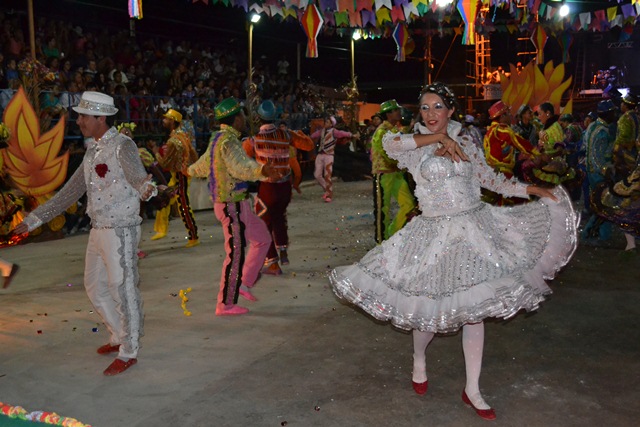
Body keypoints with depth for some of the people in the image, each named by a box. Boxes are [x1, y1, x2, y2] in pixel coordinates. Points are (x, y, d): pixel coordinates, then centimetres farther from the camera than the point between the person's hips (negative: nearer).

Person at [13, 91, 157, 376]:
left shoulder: (122, 146, -13)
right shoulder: (93, 151, 12)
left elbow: (136, 174, -34)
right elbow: (71, 191, 17)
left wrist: (146, 188, -59)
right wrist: (35, 219, 17)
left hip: (121, 231, -9)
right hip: (98, 230, 9)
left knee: (123, 290, 0)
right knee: (95, 287, 17)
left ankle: (128, 352, 14)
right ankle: (120, 336, 35)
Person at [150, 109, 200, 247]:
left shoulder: (173, 141, -22)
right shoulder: (183, 134, 5)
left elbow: (164, 164, -18)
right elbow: (194, 155, 10)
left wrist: (156, 152, -3)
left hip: (180, 176, -10)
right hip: (177, 174, 10)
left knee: (184, 207, -3)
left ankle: (194, 238, 4)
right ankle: (161, 230, 27)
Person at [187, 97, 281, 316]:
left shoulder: (217, 139, 14)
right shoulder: (228, 140, -18)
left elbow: (202, 166, 29)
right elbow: (239, 167, -38)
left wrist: (190, 170, 51)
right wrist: (261, 171, -54)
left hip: (238, 204, 11)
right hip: (232, 206, -11)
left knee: (262, 239, 17)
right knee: (236, 253, -3)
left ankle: (244, 283, 23)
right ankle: (225, 305, 7)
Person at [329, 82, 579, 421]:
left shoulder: (465, 144, 8)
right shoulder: (414, 148, -2)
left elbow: (491, 179, 14)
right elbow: (390, 143, -24)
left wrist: (533, 189, 6)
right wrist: (438, 138, -18)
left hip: (475, 227, 3)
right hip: (436, 233, -3)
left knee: (475, 308, 6)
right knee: (433, 307, 3)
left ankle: (472, 390, 19)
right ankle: (418, 361, 36)